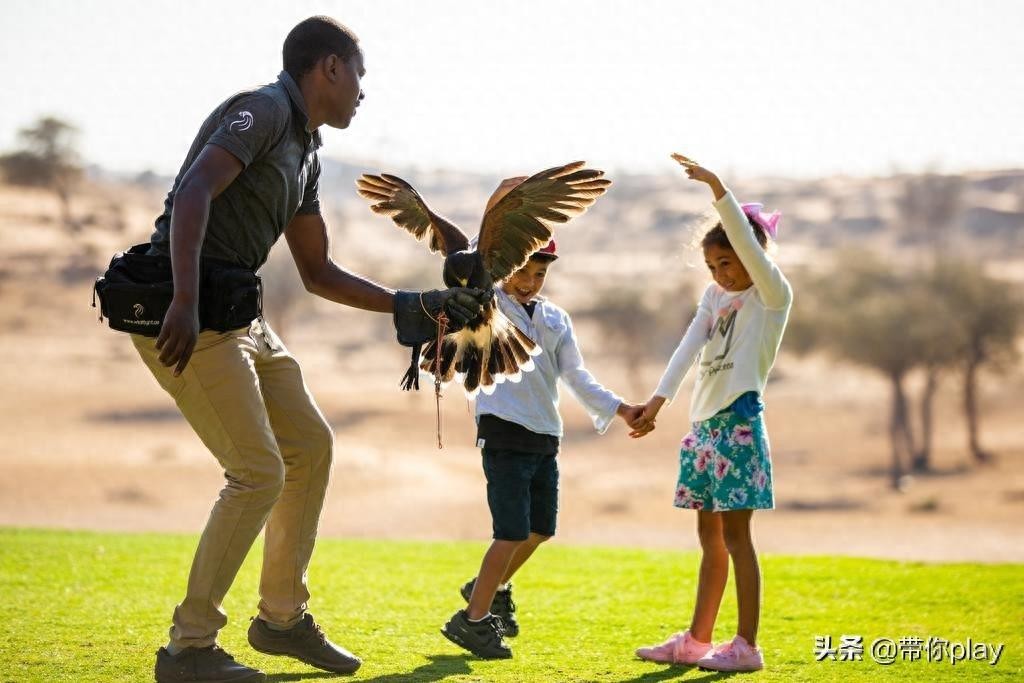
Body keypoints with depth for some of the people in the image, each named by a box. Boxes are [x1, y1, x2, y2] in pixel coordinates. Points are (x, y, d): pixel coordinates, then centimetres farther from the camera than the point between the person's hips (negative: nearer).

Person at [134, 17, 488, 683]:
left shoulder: (306, 153, 19)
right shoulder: (261, 110, -11)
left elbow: (318, 272, 26)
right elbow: (193, 192, -27)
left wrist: (413, 306, 19)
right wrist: (186, 304, -37)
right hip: (185, 320, -10)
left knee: (311, 444, 14)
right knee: (260, 473, -11)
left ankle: (282, 616, 25)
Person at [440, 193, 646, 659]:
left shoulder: (558, 319, 13)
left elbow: (576, 376, 7)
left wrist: (620, 409, -6)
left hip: (545, 437, 6)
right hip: (504, 432, -6)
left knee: (540, 529, 13)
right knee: (513, 531, -11)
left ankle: (492, 588, 37)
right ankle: (473, 619, -1)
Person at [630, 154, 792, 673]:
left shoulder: (773, 294, -5)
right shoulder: (715, 296, 15)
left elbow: (748, 241, -21)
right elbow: (689, 348, 3)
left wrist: (716, 187, -30)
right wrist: (658, 399, -9)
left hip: (739, 421, -7)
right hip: (704, 421, 7)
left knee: (735, 536, -7)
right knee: (710, 538, 12)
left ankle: (747, 646, -4)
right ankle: (697, 641, 16)